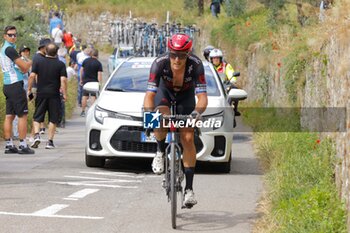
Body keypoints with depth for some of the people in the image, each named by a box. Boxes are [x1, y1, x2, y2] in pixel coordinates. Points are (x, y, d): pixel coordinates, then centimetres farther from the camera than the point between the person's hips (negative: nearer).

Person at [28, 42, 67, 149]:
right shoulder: (60, 64, -2)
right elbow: (63, 80, -9)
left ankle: (36, 135, -11)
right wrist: (64, 94, -4)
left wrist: (29, 89, 4)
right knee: (53, 119, 6)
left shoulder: (38, 63, 3)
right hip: (54, 94, -1)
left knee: (37, 117, 10)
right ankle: (50, 141, 2)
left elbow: (32, 76, -3)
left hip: (41, 93, 1)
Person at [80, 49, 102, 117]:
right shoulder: (98, 63, -9)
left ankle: (83, 111, 10)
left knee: (85, 96, 9)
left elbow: (81, 70, 7)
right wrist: (100, 83, -9)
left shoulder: (85, 60, 2)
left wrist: (81, 79, 16)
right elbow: (99, 74, -13)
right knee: (94, 97, 1)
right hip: (94, 82, -3)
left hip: (85, 81, 3)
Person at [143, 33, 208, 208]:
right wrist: (148, 113, -54)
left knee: (188, 138, -13)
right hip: (165, 92, 0)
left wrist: (197, 112, -55)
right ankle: (160, 152, 0)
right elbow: (149, 94, -36)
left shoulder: (196, 65, -33)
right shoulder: (160, 63, -34)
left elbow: (202, 97, -36)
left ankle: (189, 189, -7)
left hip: (186, 97, 0)